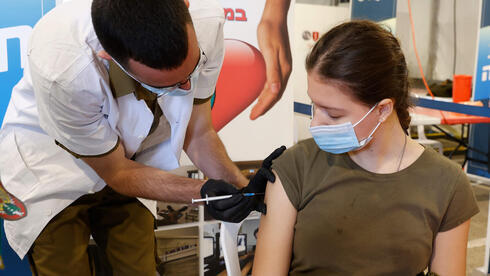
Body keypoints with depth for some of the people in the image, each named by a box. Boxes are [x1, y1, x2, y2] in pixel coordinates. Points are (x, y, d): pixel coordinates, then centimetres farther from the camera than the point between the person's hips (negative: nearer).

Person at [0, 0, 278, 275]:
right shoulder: (60, 70, -38)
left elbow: (197, 133, -11)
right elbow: (116, 172, -21)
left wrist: (242, 187, -24)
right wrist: (204, 191, -30)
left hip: (128, 155, 3)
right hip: (51, 165, -3)